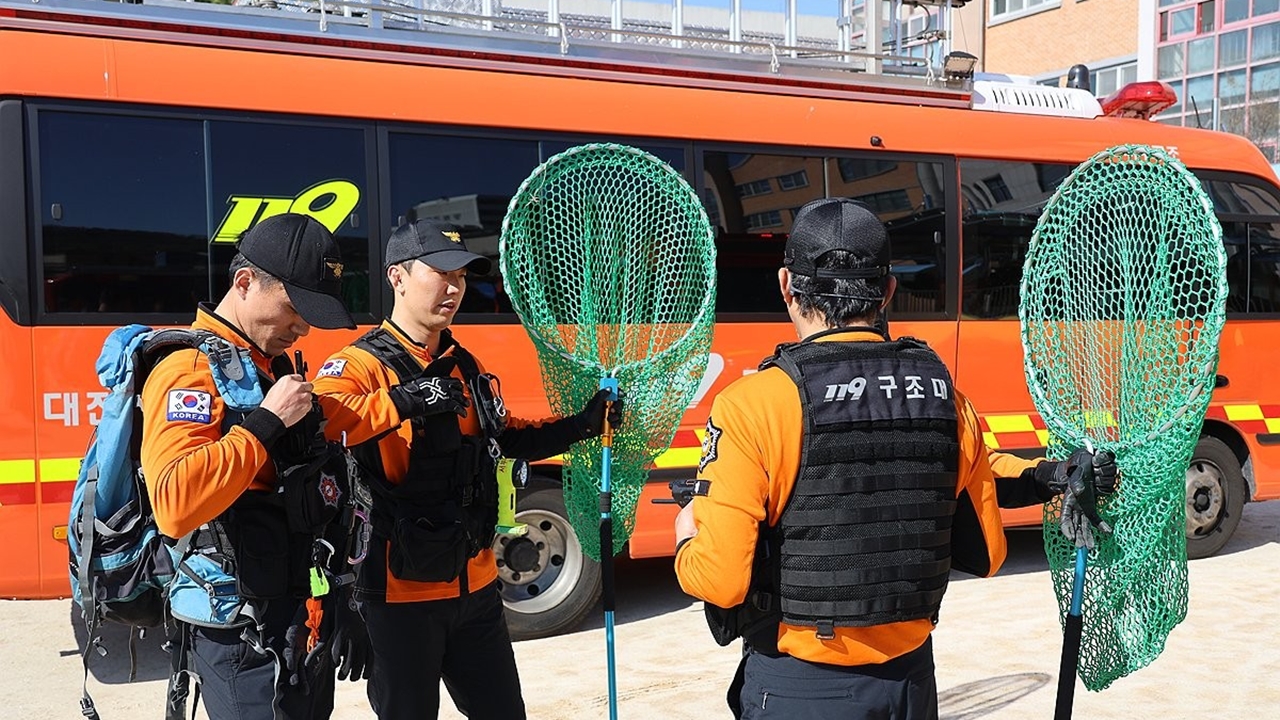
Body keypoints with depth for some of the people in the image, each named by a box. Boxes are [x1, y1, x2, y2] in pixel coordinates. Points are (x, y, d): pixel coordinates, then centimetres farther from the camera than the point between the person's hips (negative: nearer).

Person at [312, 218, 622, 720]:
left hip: (475, 587, 7)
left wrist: (582, 424, 14)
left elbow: (505, 437, 25)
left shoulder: (467, 368, 12)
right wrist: (404, 402, -41)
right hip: (401, 593, -7)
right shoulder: (359, 365, -12)